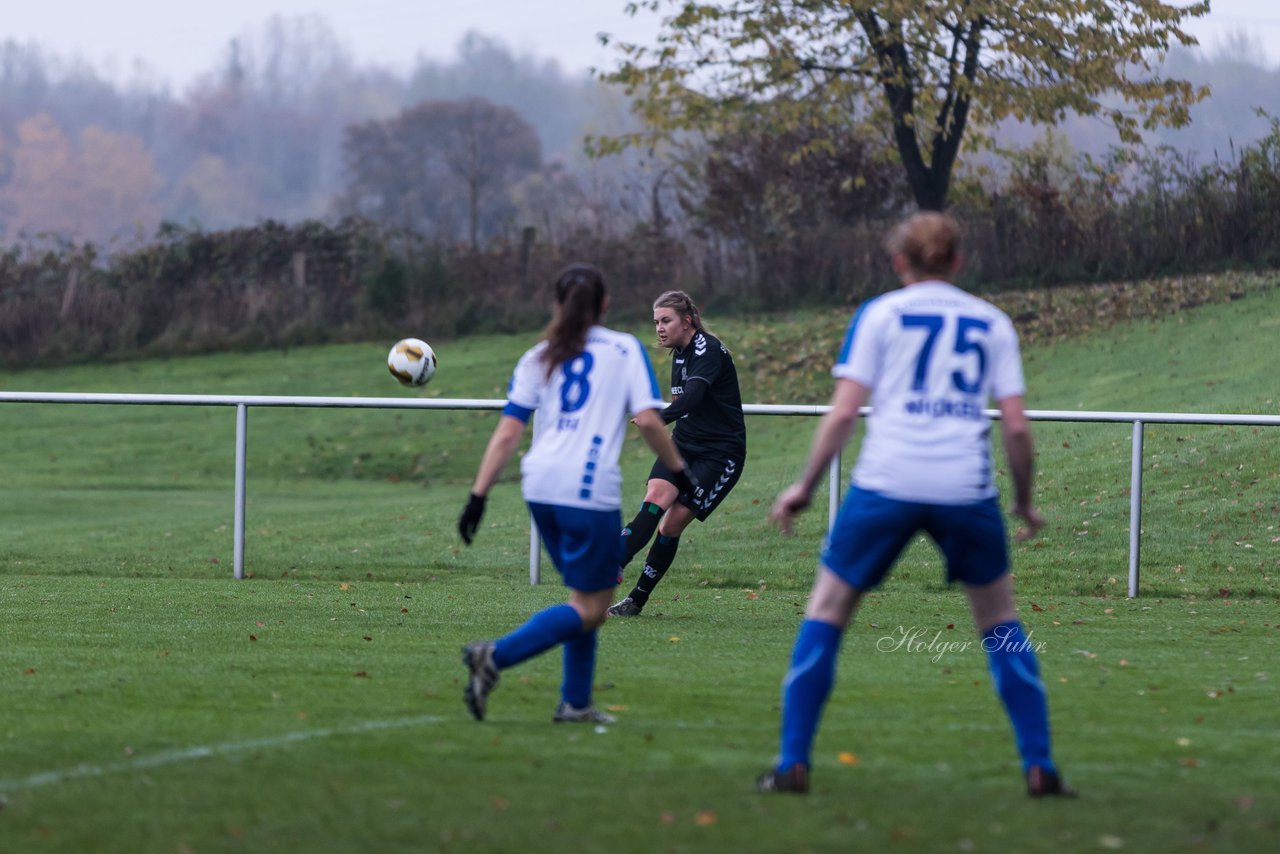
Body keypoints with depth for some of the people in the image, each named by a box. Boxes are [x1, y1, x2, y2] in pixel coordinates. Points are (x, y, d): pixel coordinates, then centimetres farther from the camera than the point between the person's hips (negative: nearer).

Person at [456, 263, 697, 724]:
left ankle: (575, 701, 15)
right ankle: (497, 655, -19)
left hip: (541, 487, 5)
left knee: (585, 595, 21)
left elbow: (507, 432, 6)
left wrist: (478, 495, 4)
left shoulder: (537, 358, 14)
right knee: (591, 608, 0)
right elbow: (648, 419, -6)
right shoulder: (625, 349, 5)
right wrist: (679, 471, 6)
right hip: (590, 490, -5)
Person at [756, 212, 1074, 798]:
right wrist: (1025, 502, 19)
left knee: (826, 612, 10)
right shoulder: (992, 322, 13)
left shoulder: (879, 314, 8)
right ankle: (1039, 766, 11)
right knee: (1000, 619, 18)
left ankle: (792, 763, 2)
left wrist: (805, 486, 6)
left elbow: (843, 411, -1)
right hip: (967, 487, 2)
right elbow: (1016, 425, 6)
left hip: (886, 483, -2)